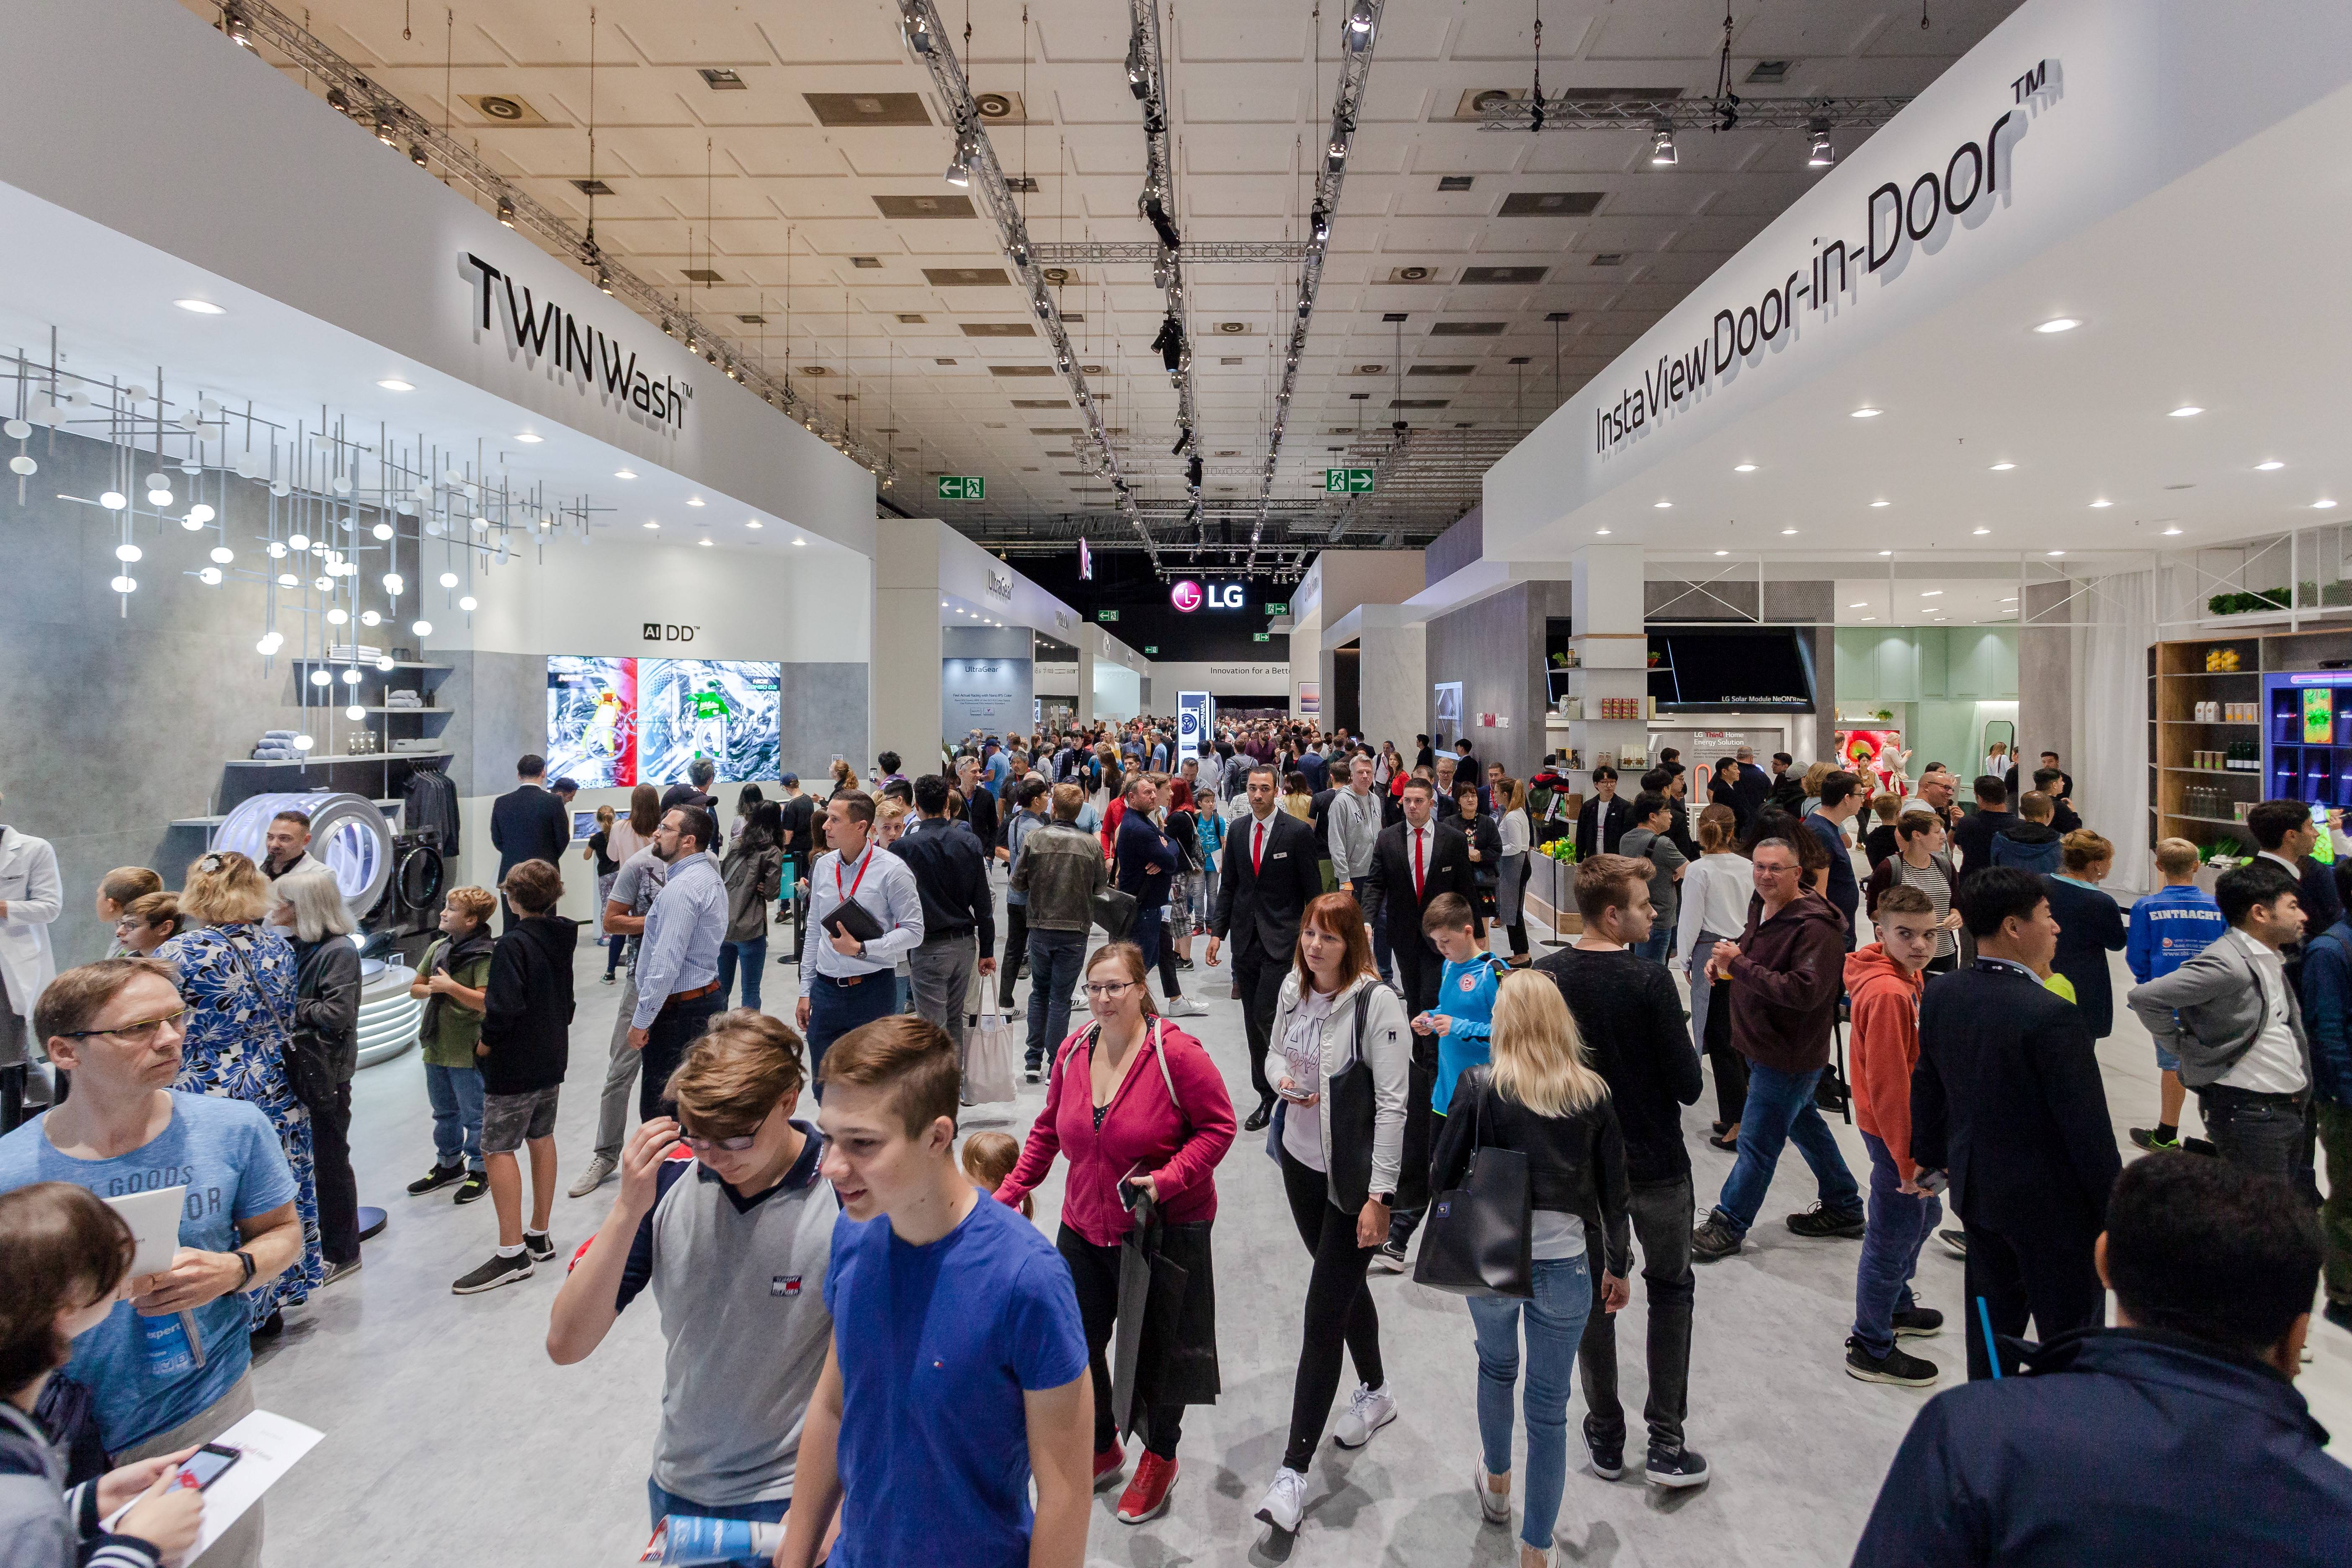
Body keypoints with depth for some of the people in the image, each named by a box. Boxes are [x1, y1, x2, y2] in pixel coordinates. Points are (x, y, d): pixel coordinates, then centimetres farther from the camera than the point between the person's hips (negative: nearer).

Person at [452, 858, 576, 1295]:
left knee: (497, 1149, -1)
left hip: (515, 1065, -8)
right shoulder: (563, 936, 5)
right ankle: (539, 1237, 26)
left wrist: (486, 1042, -13)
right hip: (553, 1057, 8)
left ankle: (512, 1252, -1)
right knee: (541, 1139, 16)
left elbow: (505, 1006, -28)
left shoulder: (513, 943, -20)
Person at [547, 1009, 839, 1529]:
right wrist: (628, 1210, -25)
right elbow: (566, 1345, -13)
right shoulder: (667, 1178, -13)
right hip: (679, 1487, 4)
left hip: (791, 1497, -4)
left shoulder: (851, 1197, -23)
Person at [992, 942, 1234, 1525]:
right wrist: (1008, 1192, 7)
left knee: (1155, 1350, 10)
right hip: (1085, 1229, 5)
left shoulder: (1176, 1053, -19)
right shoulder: (1072, 1052, -1)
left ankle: (1160, 1457, 40)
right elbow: (1048, 1131, 11)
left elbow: (1218, 1126, -13)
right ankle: (1103, 1449, 41)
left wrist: (1166, 1180, -23)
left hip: (1164, 1231, -5)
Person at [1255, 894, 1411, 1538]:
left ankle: (1294, 1472, 5)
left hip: (1354, 1177, -7)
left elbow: (1392, 1103, -20)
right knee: (1344, 1284, 25)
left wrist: (1379, 1196, -20)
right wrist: (1282, 1079, -9)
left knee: (1324, 1315, -4)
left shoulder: (1377, 1002, -21)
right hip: (1301, 1161, 7)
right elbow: (1274, 1050, 15)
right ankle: (1375, 1392, 49)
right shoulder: (1294, 987, -1)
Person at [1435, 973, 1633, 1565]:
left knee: (1497, 1366, 28)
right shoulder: (1593, 1093, -5)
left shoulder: (1480, 1086, -10)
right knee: (1549, 1408, 12)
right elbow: (1615, 1194, 1)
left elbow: (1442, 1178, -5)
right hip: (1565, 1265, 0)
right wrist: (1619, 1267, 15)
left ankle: (1495, 1484, 49)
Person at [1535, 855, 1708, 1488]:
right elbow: (1688, 1086, -16)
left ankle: (1605, 1437, 27)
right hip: (1656, 1165, -3)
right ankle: (1666, 1443, 18)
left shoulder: (1546, 976, -8)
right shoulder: (1649, 980, -21)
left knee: (1595, 1297, 17)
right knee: (1670, 1292, 17)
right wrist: (1679, 1037, 2)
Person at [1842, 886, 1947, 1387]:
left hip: (1919, 1123, 10)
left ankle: (1896, 1306, 47)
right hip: (1896, 1133, -10)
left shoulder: (1909, 976, 3)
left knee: (1924, 1215, 27)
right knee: (1893, 1236, 3)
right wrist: (1908, 1160, -22)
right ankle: (1871, 1349, 19)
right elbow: (1887, 1086, -27)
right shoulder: (1887, 993, -28)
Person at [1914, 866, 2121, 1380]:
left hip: (1977, 1188, 7)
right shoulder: (2052, 1016, -25)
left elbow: (1926, 1085, 9)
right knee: (2071, 1336, 10)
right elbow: (2087, 1126, -19)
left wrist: (1928, 1156, 22)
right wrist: (2112, 1205, -7)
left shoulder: (1940, 995, -3)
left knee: (1992, 1323, 20)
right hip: (2051, 1202, -7)